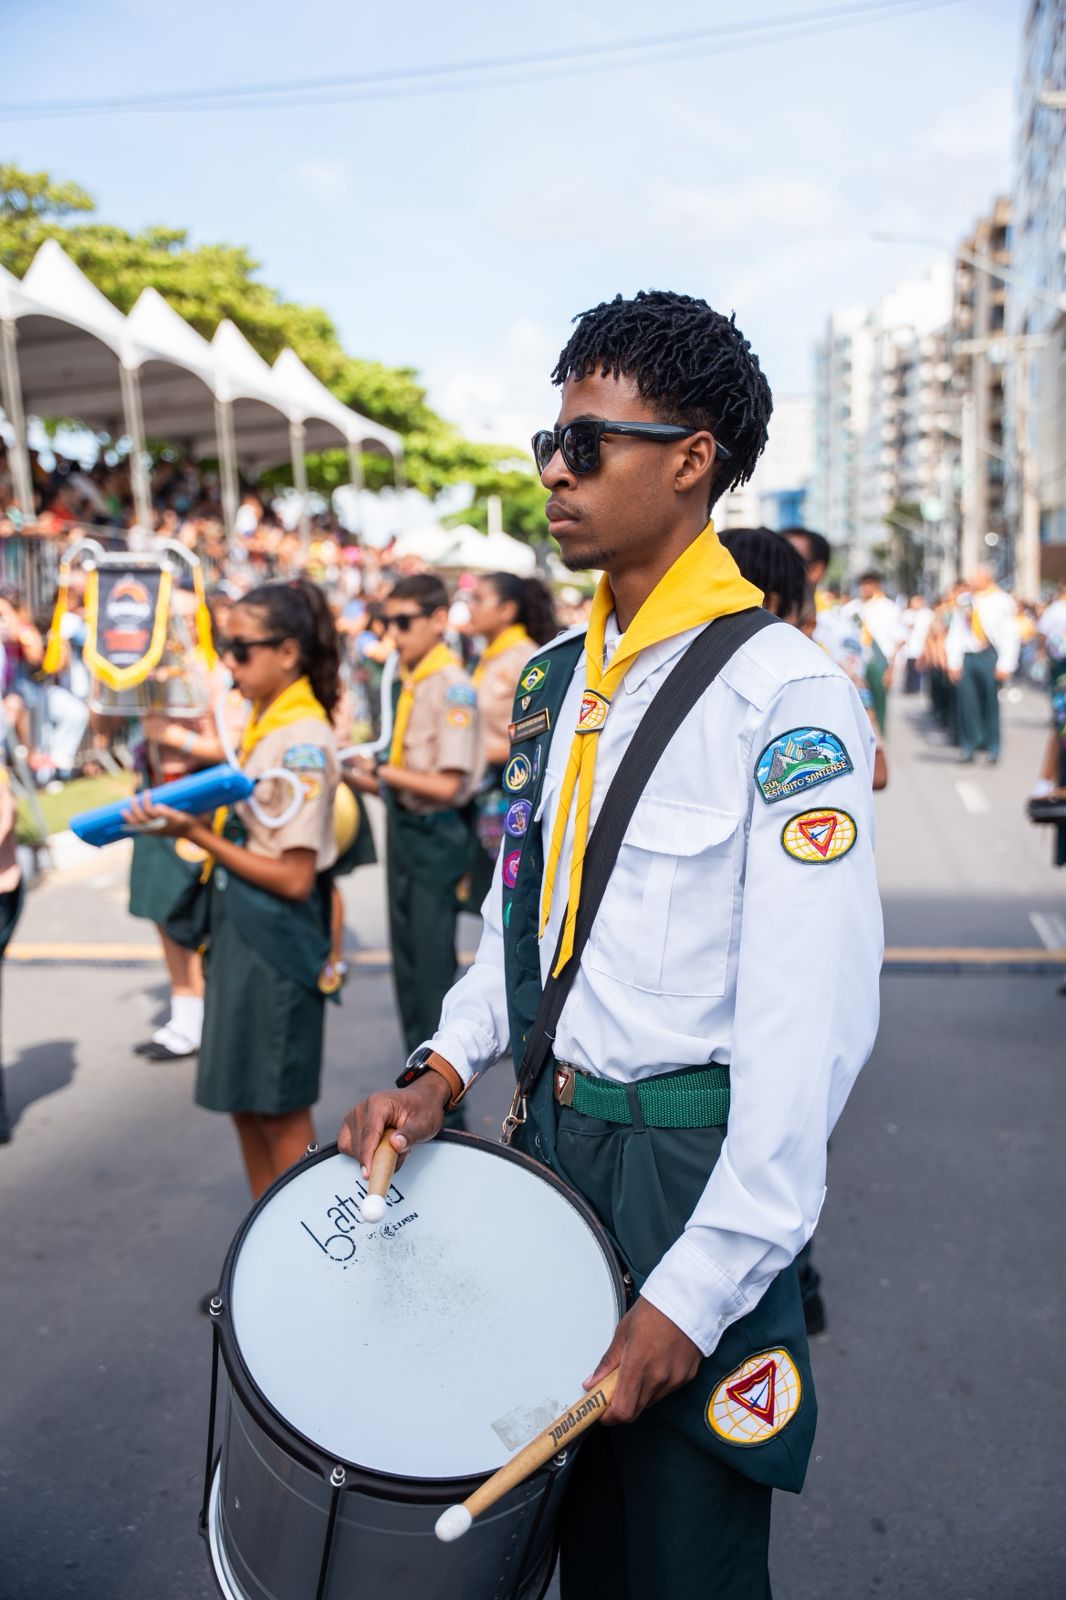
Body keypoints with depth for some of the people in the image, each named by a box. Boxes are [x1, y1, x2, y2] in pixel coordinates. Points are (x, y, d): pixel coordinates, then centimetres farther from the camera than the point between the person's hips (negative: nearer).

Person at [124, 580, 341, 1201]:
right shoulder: (263, 725, 9)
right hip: (240, 929, 9)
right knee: (247, 1104, 18)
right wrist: (182, 817, -3)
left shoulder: (302, 741, -18)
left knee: (281, 1111, 5)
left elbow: (294, 877, -21)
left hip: (276, 938, -9)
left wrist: (198, 835, -18)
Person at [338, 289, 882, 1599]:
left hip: (690, 1164, -6)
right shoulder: (559, 677, 7)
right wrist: (445, 1064, 1)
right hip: (547, 1135, 6)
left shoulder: (783, 695, -18)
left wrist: (701, 1289, -19)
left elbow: (812, 1025, -21)